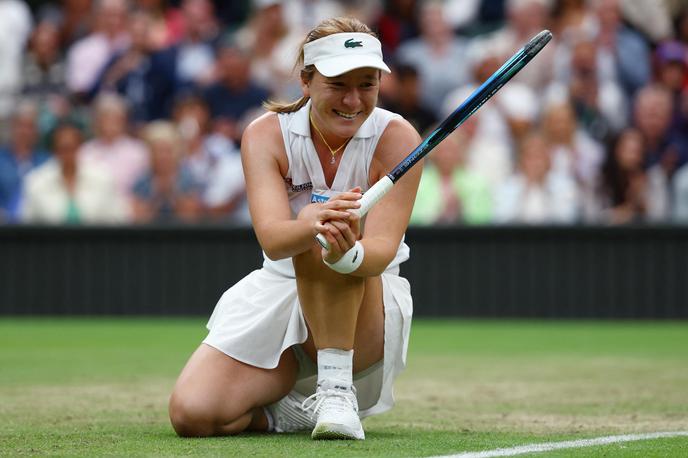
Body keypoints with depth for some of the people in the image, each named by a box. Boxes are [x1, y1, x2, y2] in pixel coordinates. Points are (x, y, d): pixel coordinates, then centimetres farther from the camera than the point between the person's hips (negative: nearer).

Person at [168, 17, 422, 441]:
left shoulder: (396, 139, -13)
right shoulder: (266, 135, -10)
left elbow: (383, 248, -26)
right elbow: (272, 239, -27)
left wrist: (348, 253, -52)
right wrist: (310, 225, -52)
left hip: (369, 314, -2)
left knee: (322, 244, -35)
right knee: (191, 414, -20)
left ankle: (337, 389, -30)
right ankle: (292, 409, 8)